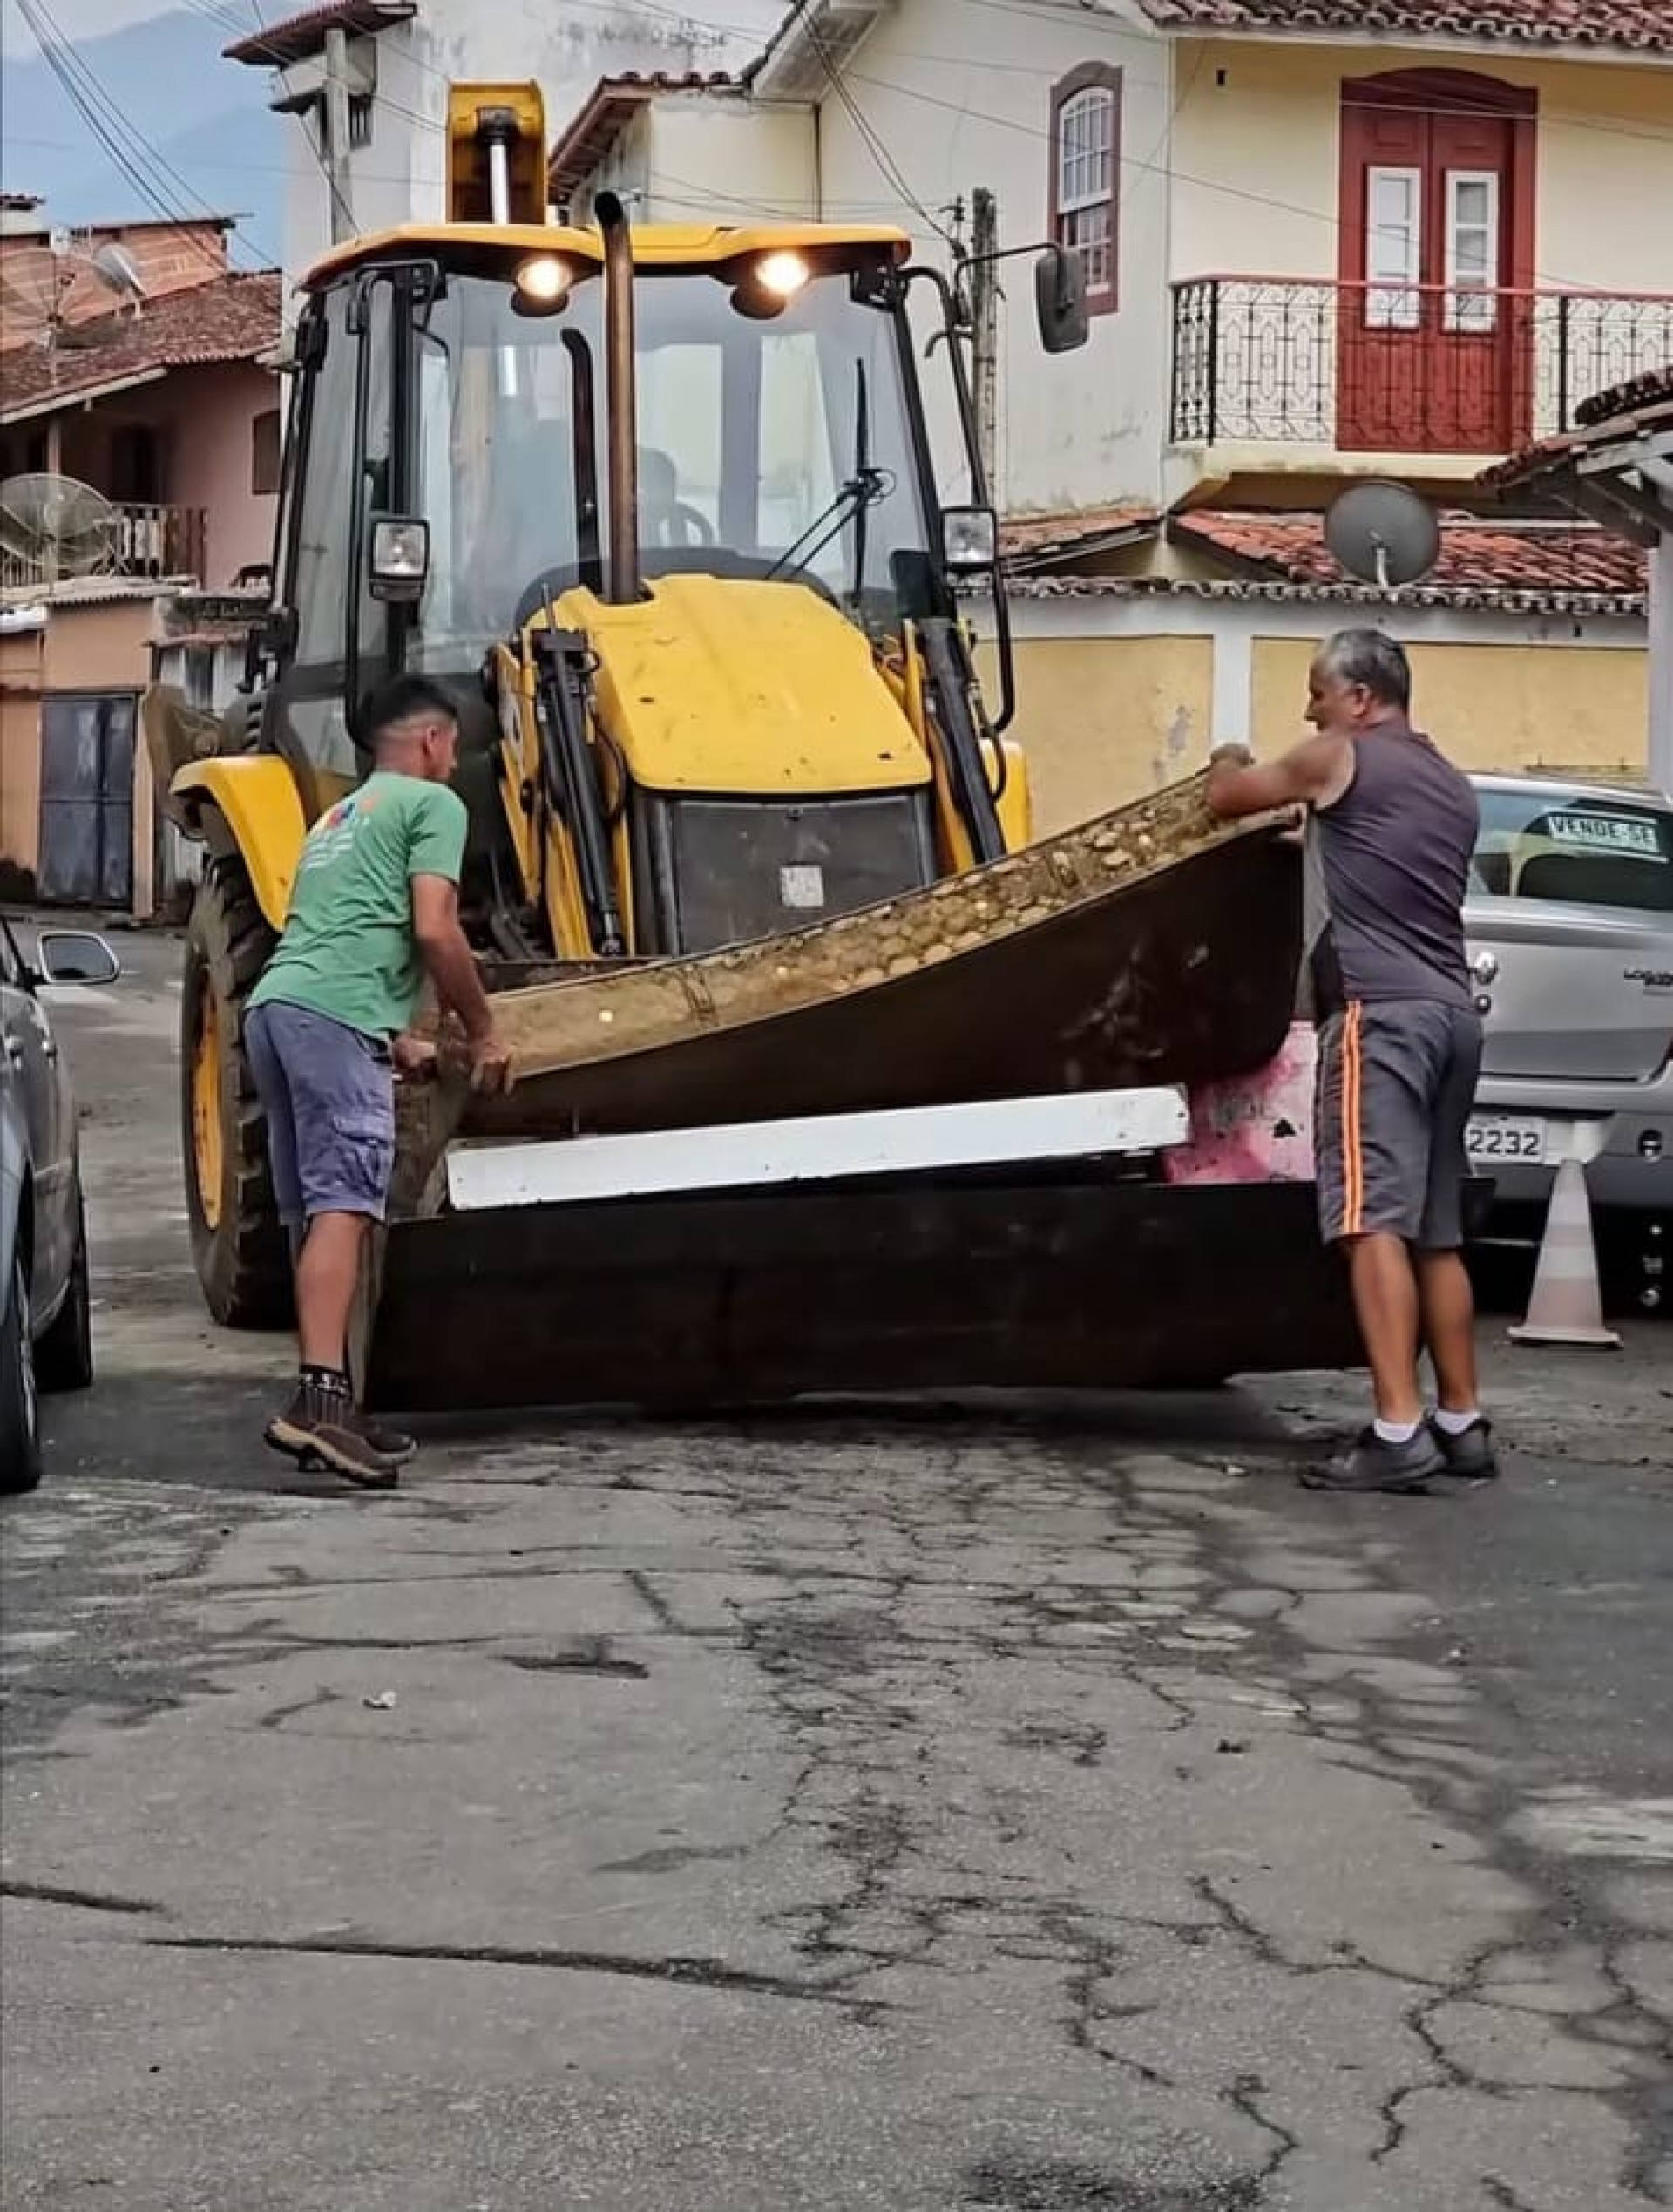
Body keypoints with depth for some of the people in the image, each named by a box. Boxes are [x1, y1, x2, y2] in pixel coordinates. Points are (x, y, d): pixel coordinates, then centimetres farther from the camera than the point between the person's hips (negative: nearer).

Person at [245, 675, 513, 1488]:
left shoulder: (338, 819, 34)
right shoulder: (432, 803, 7)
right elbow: (434, 930, -6)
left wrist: (397, 1043, 46)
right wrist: (483, 1032, 4)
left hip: (272, 1003, 9)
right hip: (335, 1016, -9)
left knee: (315, 1213, 11)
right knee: (344, 1202, -18)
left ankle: (328, 1407, 12)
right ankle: (319, 1395, -31)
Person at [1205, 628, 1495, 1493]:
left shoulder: (1338, 759, 1)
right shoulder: (1452, 788, 22)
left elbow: (1225, 797, 12)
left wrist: (1230, 761, 34)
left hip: (1382, 1011, -8)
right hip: (1451, 1010, 8)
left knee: (1375, 1220, -15)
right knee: (1437, 1232, 13)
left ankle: (1398, 1434, -23)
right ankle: (1461, 1423, 15)